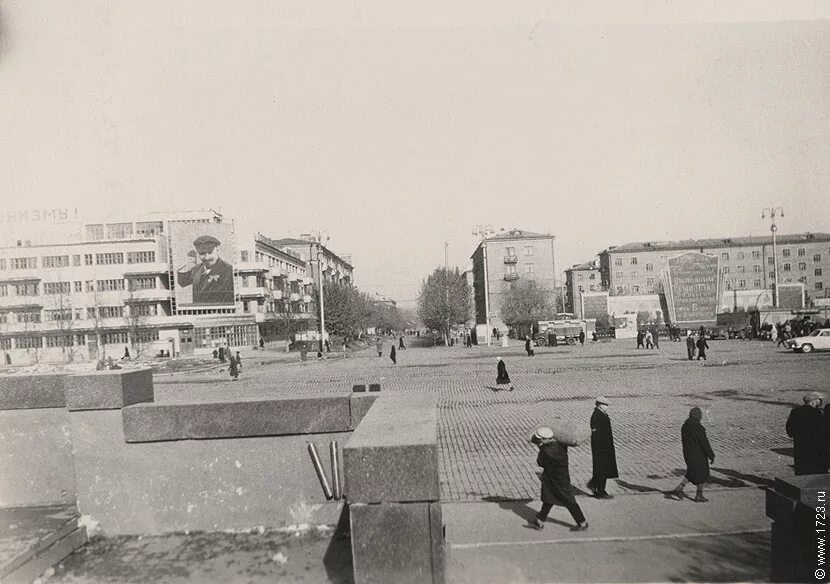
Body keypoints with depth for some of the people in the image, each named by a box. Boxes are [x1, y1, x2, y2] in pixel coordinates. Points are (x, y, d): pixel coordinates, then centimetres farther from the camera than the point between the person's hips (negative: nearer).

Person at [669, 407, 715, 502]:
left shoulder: (685, 426, 2)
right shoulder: (699, 428, -22)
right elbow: (705, 443, -19)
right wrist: (711, 456, -9)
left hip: (687, 454, 7)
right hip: (699, 455, -7)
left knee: (692, 474, 19)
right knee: (702, 474, 11)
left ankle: (678, 489, 8)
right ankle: (699, 496, 22)